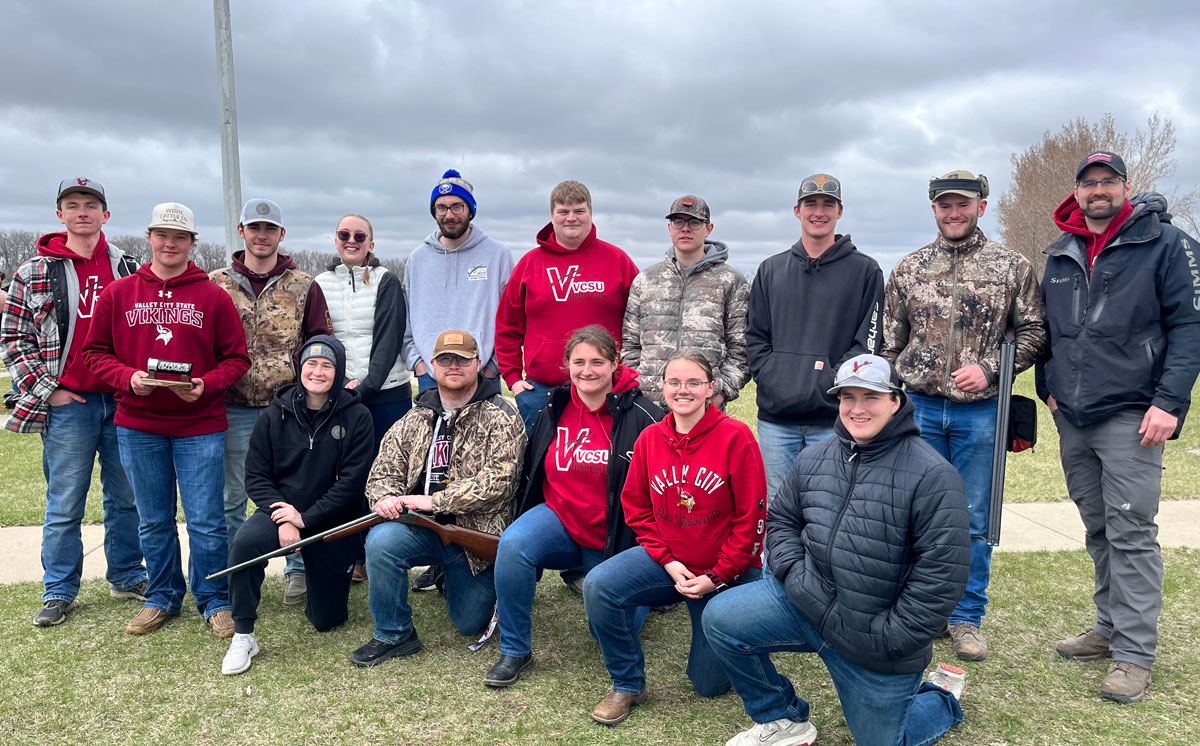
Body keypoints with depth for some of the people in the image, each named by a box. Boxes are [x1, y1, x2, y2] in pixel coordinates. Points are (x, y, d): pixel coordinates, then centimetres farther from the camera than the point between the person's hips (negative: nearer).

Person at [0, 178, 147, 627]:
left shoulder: (129, 269, 9)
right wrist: (46, 389, -6)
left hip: (123, 400, 2)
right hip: (68, 404, -2)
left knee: (126, 497, 11)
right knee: (64, 504, 5)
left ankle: (127, 577, 25)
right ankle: (59, 592, 17)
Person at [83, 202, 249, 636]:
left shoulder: (213, 296, 0)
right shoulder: (118, 294, 5)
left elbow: (237, 357, 2)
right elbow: (95, 352, 8)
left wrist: (206, 385, -15)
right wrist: (128, 377, -10)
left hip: (200, 426, -2)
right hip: (138, 426, 2)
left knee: (206, 522, 0)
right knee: (153, 521, 14)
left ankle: (214, 600, 17)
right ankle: (162, 597, 31)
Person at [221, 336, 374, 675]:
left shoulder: (356, 417, -8)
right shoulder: (275, 416, -2)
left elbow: (351, 481, -12)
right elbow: (256, 476, -3)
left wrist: (306, 518, -19)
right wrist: (282, 516, -19)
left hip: (332, 521, -1)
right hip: (281, 509, 1)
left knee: (327, 619, 6)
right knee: (244, 543, -34)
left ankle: (319, 577, 41)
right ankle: (242, 636, -15)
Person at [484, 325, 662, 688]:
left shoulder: (640, 416, -14)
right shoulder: (553, 411, -1)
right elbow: (533, 473, 13)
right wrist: (528, 520, 9)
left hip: (615, 537, -2)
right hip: (559, 520, 3)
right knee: (513, 544, -28)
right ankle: (514, 650, -11)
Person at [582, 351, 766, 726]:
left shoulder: (736, 436, -17)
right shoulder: (650, 438, -5)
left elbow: (751, 517, -14)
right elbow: (636, 507, 4)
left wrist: (717, 576, -13)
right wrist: (667, 560, -8)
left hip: (727, 572, -3)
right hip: (668, 562, 3)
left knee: (709, 682, 4)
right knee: (598, 585, -23)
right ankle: (627, 684, -1)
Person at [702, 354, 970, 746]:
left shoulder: (933, 476, -17)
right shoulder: (813, 459, 1)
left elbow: (942, 574, -18)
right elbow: (781, 520, 12)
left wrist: (889, 640, -17)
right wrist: (794, 573, -6)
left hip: (877, 645, -4)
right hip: (806, 602, 5)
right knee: (720, 618, -11)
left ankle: (944, 696, 41)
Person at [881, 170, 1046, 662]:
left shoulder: (1011, 267, 2)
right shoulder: (908, 269, 7)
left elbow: (1034, 331, 2)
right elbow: (889, 341, 11)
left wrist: (989, 369, -12)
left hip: (980, 412, -2)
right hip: (920, 409, 2)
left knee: (974, 520, 6)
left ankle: (967, 618, 20)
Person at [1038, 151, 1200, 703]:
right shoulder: (1060, 254, 13)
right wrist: (1049, 387, 13)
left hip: (1130, 416, -5)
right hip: (1072, 419, 6)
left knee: (1131, 533, -5)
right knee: (1098, 529, 14)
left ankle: (1134, 654, 2)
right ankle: (1111, 626, 27)